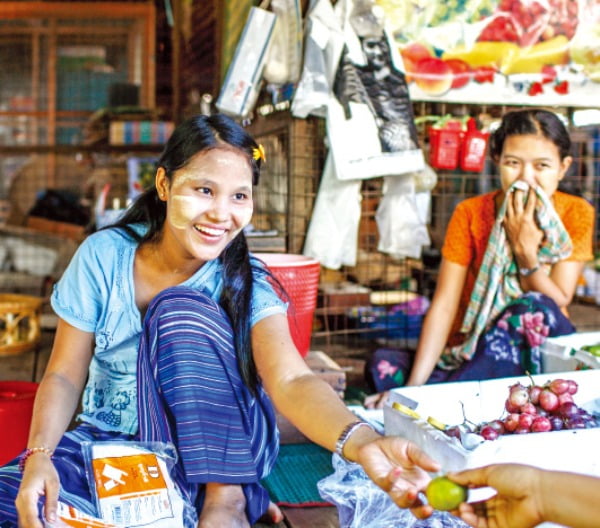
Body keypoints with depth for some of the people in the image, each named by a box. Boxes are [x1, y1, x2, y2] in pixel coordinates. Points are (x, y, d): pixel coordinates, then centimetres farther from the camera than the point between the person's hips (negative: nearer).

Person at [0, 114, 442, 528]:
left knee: (180, 309, -26)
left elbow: (291, 381, -31)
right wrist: (39, 456, -24)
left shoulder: (246, 286, -14)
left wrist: (361, 443, -52)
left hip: (214, 448, -1)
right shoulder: (104, 256, -10)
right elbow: (65, 376, -4)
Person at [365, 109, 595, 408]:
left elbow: (558, 305, -10)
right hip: (470, 350, -3)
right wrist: (414, 385, -26)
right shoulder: (470, 214, -10)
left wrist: (525, 248, -25)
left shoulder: (577, 214, -7)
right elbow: (444, 305, -15)